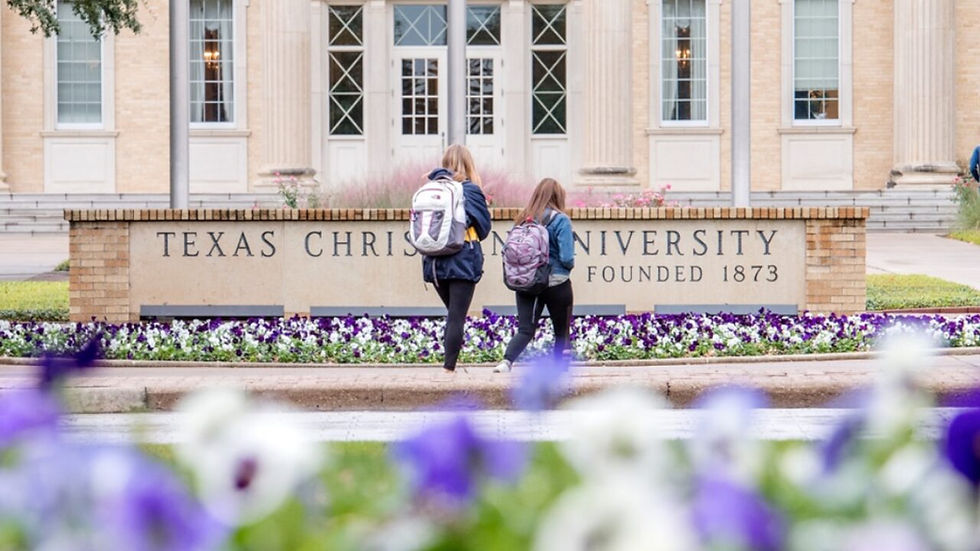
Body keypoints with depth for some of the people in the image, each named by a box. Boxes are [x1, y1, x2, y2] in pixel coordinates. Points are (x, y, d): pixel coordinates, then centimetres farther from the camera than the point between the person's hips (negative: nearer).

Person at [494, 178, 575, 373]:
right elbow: (567, 258, -16)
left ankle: (506, 361, -21)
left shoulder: (523, 219, 3)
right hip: (556, 283, -4)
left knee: (525, 330, 2)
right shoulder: (560, 220, -10)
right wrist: (570, 265, 6)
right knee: (562, 332, 13)